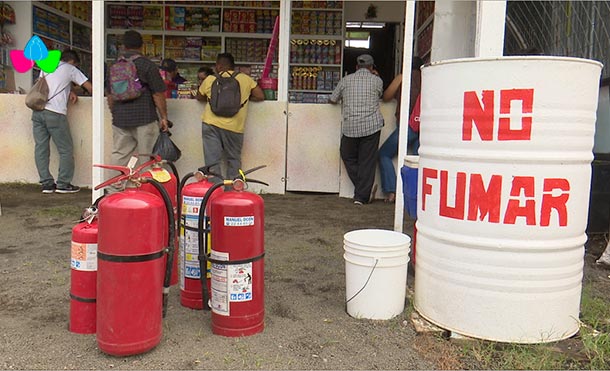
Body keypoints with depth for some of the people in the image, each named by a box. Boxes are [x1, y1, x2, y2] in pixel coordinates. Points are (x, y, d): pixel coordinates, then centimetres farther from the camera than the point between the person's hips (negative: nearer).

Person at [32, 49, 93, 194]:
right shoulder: (70, 69, 7)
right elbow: (90, 87, 4)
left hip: (37, 111, 6)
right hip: (55, 113, -6)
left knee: (41, 148, 8)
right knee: (66, 150, 3)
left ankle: (47, 183, 9)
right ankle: (63, 184, 4)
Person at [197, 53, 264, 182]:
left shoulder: (210, 79, 8)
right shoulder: (245, 79, 6)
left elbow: (199, 97, 22)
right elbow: (260, 96, 6)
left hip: (211, 123, 0)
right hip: (234, 127, 0)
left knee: (212, 161, 4)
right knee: (234, 161, 16)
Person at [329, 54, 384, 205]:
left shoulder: (346, 80, 8)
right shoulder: (377, 81, 4)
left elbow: (332, 100, 16)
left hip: (350, 127, 1)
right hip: (371, 126, -1)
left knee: (348, 158, 18)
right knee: (367, 161, 5)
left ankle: (361, 190, 13)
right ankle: (361, 196, 5)